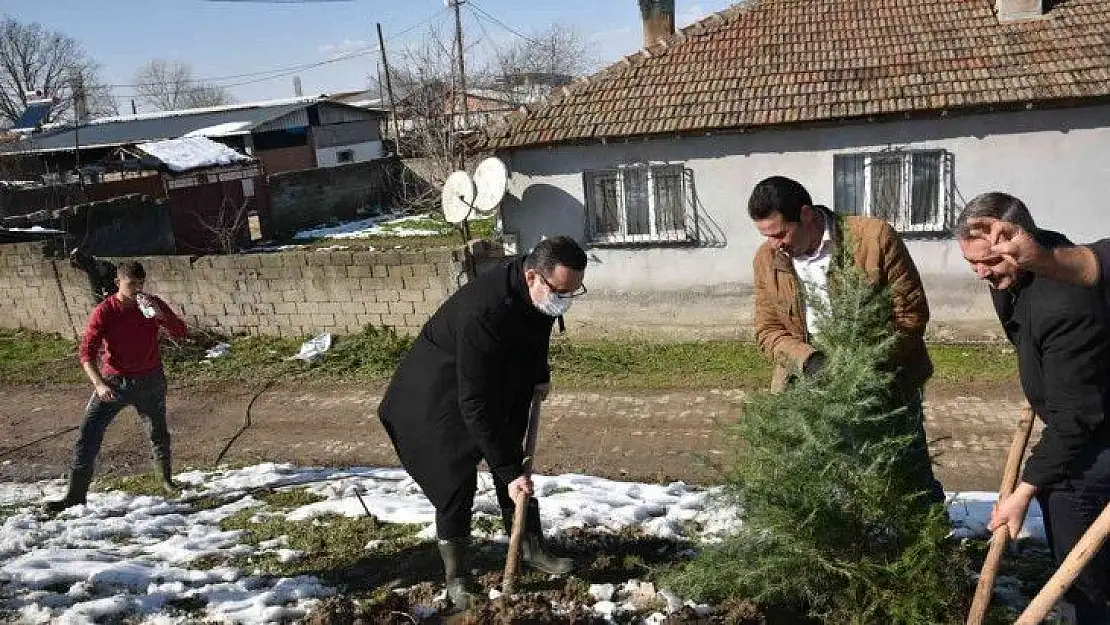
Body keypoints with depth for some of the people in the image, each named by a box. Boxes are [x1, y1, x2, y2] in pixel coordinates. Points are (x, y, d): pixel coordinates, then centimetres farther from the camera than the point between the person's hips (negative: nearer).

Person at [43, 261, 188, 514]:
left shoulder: (152, 304, -4)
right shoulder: (103, 312, -11)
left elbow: (181, 332, -9)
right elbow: (87, 353, -14)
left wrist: (160, 314, -26)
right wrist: (99, 384, -27)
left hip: (150, 381, 2)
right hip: (113, 382, -1)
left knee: (158, 434, 14)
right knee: (88, 436, -8)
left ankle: (166, 478, 38)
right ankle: (76, 495, 0)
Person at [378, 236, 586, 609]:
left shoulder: (540, 292, -17)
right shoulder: (483, 312, -42)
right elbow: (474, 404, -38)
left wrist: (540, 374, 3)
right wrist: (508, 470, -35)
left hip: (500, 382, 8)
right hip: (440, 393, -7)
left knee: (514, 461, 11)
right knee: (456, 481, -8)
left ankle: (532, 548, 26)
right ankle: (456, 577, 9)